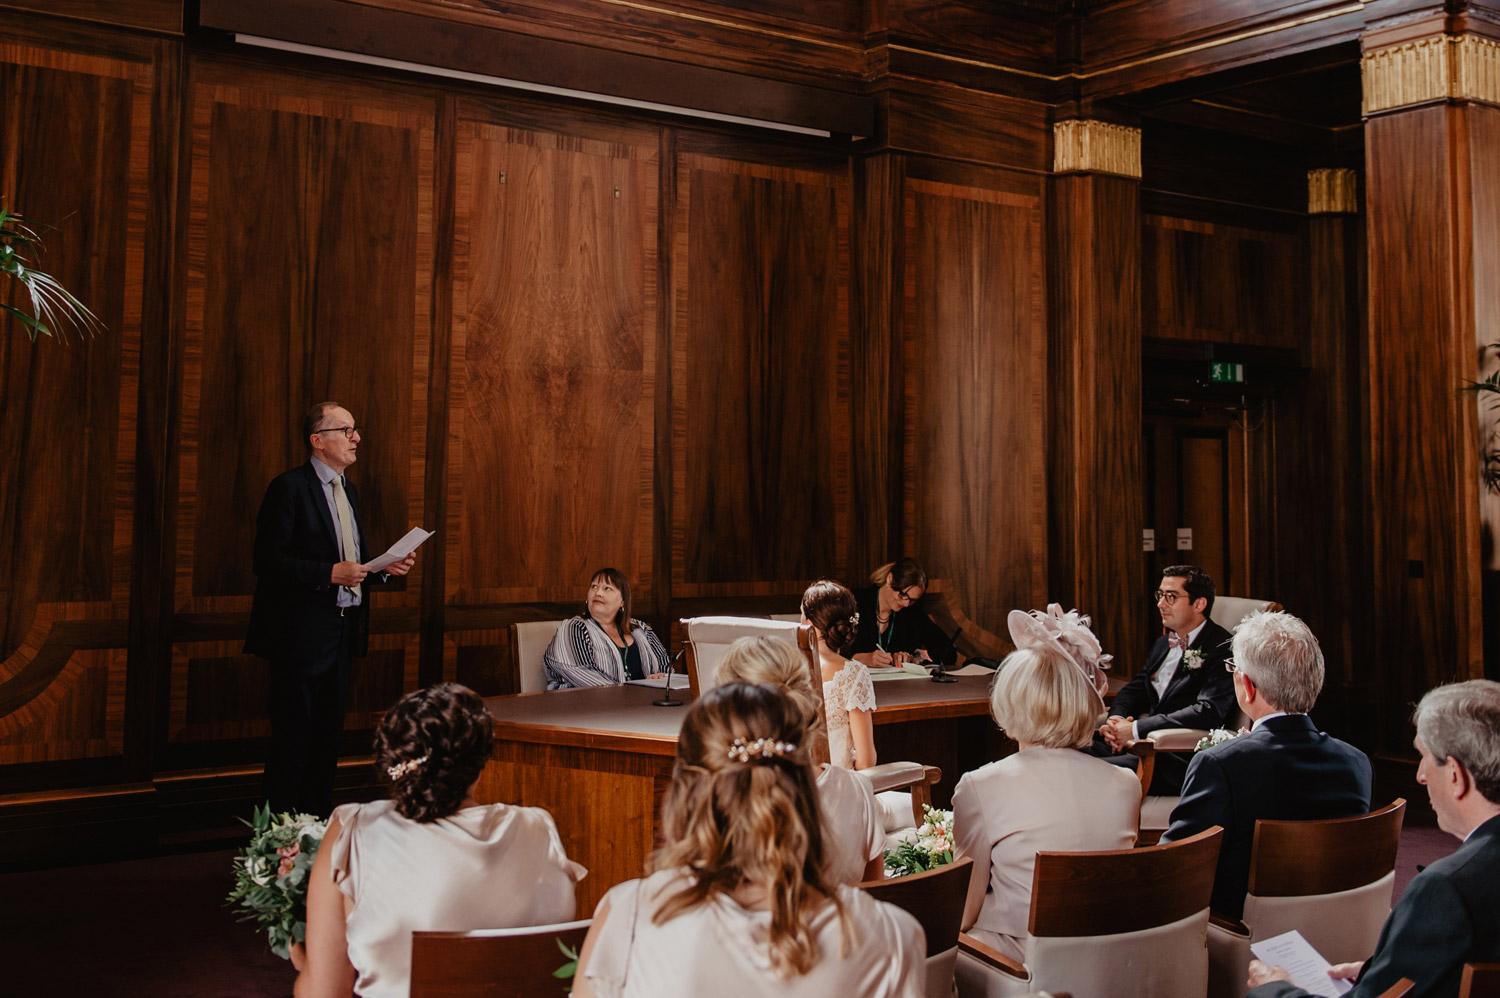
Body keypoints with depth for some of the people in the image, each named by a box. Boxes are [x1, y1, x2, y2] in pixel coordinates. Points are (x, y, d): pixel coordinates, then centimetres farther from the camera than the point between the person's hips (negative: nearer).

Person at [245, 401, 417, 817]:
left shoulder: (348, 491, 15)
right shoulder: (289, 487, -11)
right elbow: (268, 561, -17)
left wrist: (386, 568, 3)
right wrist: (330, 573, -24)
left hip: (342, 633, 8)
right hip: (301, 633, -8)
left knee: (328, 737, 14)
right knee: (293, 739, -2)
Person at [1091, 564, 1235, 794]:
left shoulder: (1222, 649, -8)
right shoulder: (1163, 643, 21)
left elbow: (1209, 712, -20)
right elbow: (1134, 689, 22)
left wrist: (1136, 729, -20)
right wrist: (1116, 719, -4)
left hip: (1181, 759, -8)